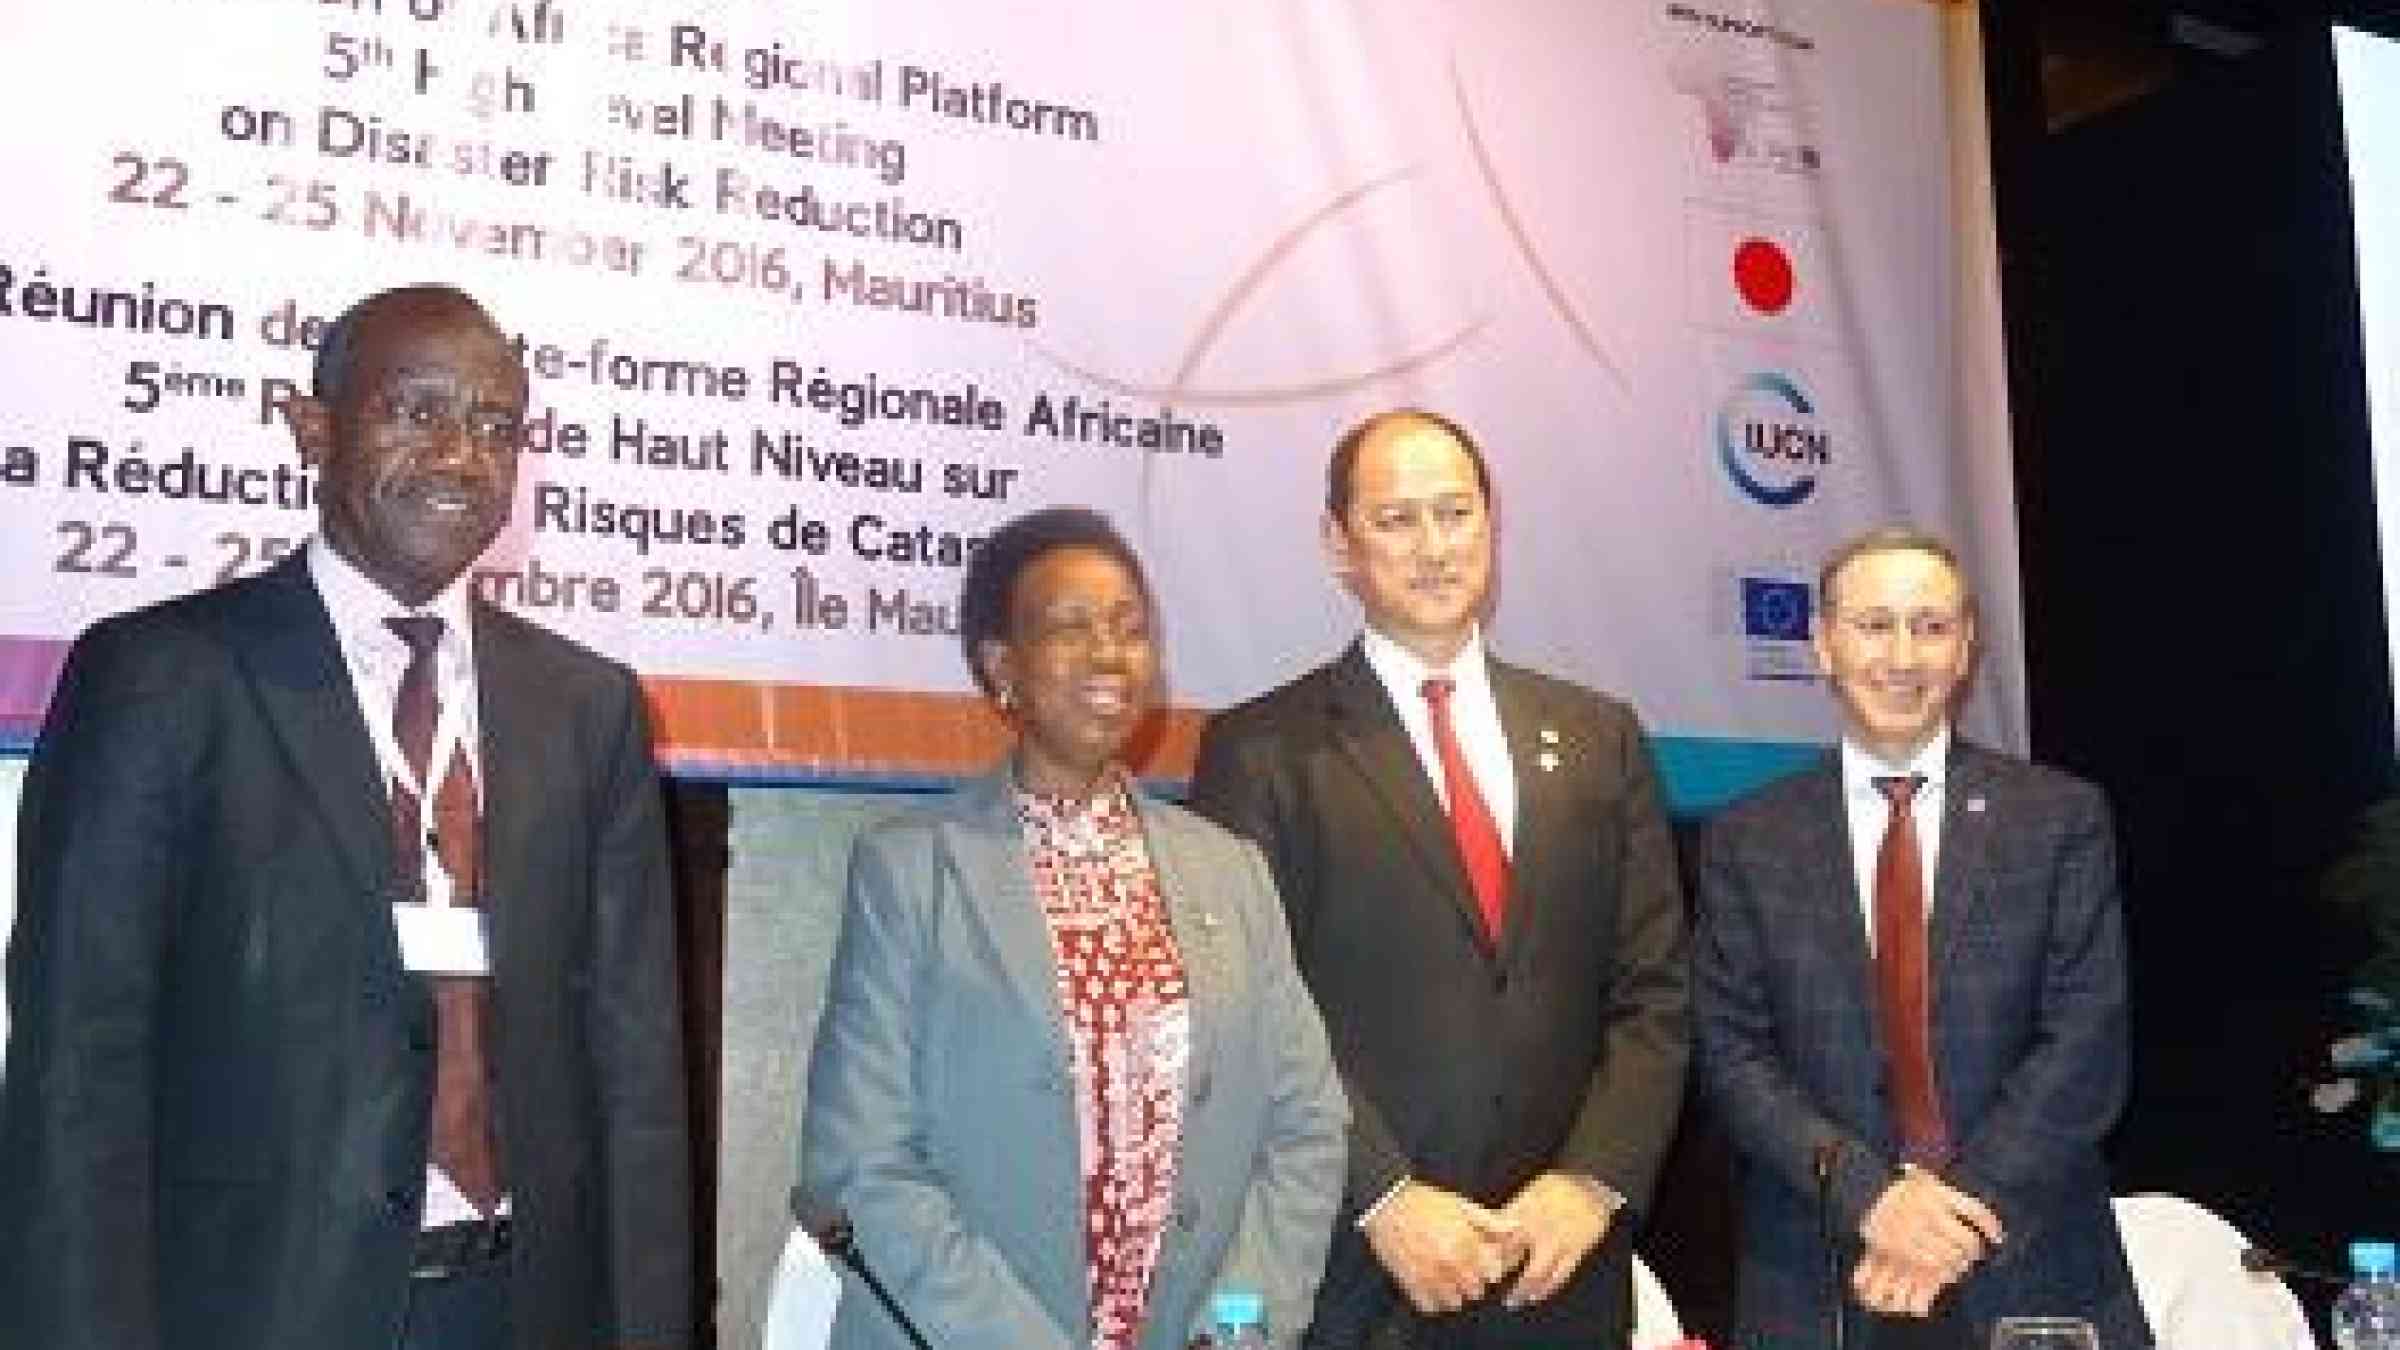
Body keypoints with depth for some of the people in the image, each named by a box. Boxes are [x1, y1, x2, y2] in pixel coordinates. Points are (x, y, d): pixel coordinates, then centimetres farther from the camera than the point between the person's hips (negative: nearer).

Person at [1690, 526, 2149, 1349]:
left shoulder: (2062, 818, -1)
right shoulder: (1748, 842, 1)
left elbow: (2088, 1044, -7)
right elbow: (1732, 1052, -4)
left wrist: (1965, 1208, -16)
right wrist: (1866, 1195, -17)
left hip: (2031, 1272, 0)